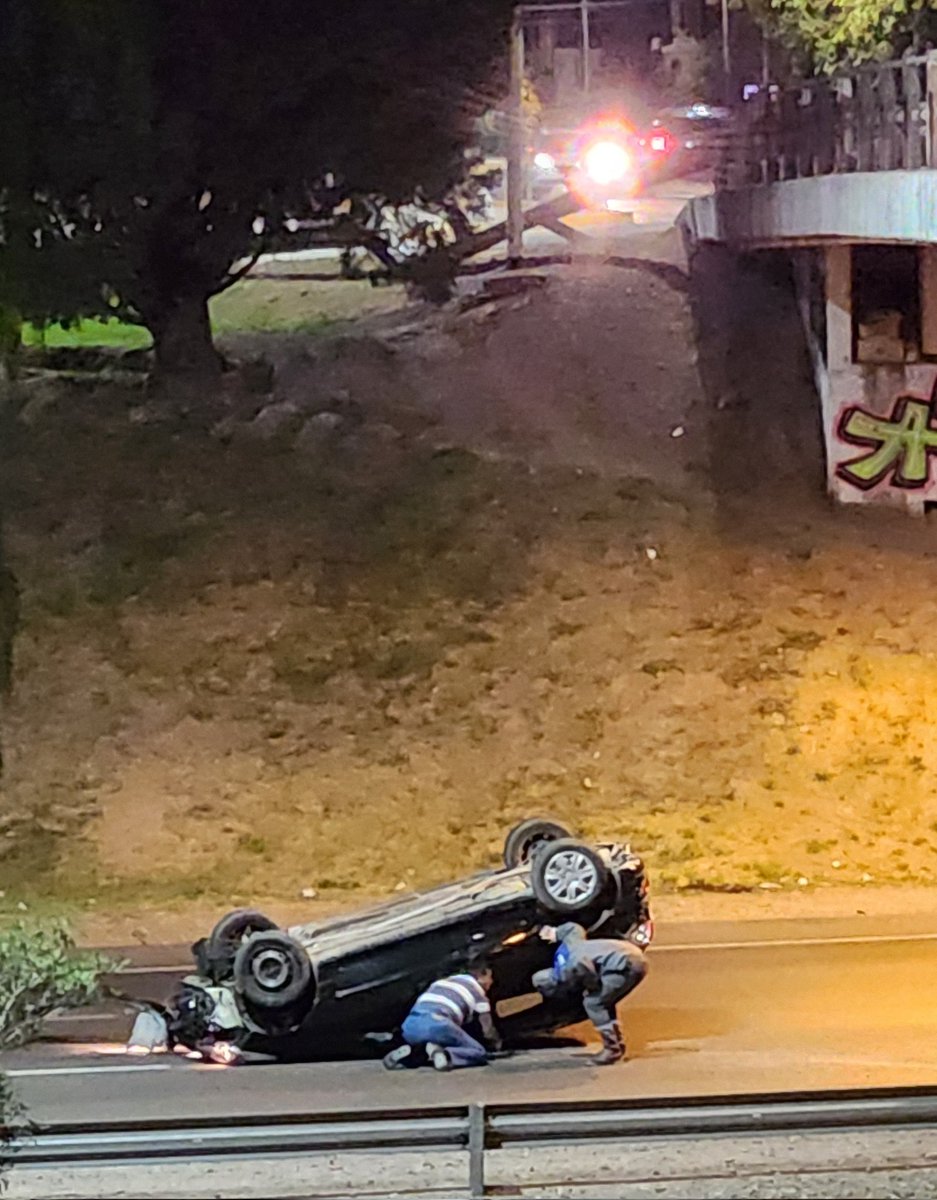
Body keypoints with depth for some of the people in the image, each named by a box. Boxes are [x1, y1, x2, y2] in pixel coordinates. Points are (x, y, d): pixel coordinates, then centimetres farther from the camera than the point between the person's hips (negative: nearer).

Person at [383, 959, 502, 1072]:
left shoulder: (445, 981, 36)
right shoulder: (477, 989, 19)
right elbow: (487, 1027, 21)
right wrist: (497, 1045, 40)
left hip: (411, 1025, 6)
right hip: (437, 1024, -6)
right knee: (480, 1054, 5)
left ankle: (409, 1053, 5)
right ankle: (442, 1054, -21)